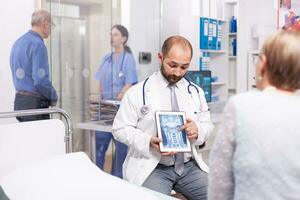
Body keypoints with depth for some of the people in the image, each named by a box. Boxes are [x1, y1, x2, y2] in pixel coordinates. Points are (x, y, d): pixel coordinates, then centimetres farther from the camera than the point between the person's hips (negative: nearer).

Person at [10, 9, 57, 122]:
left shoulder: (18, 42, 14)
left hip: (19, 101, 9)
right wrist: (53, 98, -6)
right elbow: (40, 80, -22)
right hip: (35, 103, -9)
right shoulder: (38, 44, -15)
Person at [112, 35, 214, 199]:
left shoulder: (196, 92, 8)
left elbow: (207, 126, 13)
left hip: (189, 166, 4)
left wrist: (198, 130, -12)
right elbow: (120, 129, -3)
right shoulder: (138, 92, -4)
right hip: (152, 168, -4)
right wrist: (149, 141, -20)